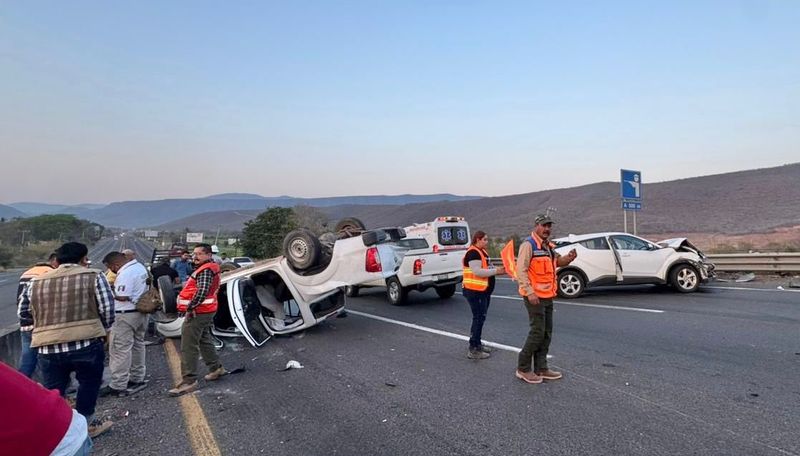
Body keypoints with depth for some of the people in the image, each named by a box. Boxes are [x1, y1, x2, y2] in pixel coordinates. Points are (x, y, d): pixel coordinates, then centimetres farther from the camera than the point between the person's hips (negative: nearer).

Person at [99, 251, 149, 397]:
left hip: (126, 315, -10)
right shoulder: (140, 267, 10)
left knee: (121, 350, -4)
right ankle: (137, 378, 29)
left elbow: (122, 297, -25)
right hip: (140, 312, 10)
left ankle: (118, 386, 0)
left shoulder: (125, 274, -20)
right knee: (137, 345, 18)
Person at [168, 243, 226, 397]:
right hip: (205, 311, 11)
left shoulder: (205, 270, -17)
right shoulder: (208, 268, 17)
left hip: (197, 313, -11)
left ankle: (189, 381, -3)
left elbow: (202, 291, -30)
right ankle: (216, 368, 36)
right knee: (205, 340, 24)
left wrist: (191, 307, -23)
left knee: (188, 346, -7)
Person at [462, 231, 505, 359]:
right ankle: (473, 350, -1)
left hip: (483, 291, 10)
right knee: (478, 318, -7)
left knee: (480, 317, 18)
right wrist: (496, 271, -19)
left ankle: (477, 344, 30)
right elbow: (477, 271, -25)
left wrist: (498, 269, 2)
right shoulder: (473, 253, -17)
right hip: (475, 291, -10)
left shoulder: (482, 252, 15)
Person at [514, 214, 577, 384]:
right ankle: (523, 369, 5)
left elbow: (557, 262, 28)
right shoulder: (528, 245, -13)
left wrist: (568, 258, 6)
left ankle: (541, 368, 21)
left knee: (547, 333, 12)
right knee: (537, 332, -7)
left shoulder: (548, 246, 14)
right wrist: (530, 292, -24)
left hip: (547, 296, 9)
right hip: (535, 297, -9)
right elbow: (521, 270, -19)